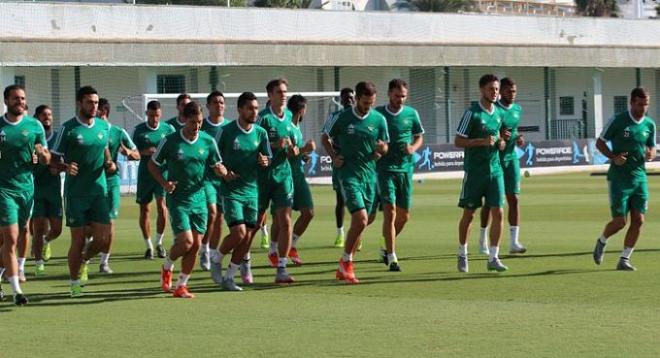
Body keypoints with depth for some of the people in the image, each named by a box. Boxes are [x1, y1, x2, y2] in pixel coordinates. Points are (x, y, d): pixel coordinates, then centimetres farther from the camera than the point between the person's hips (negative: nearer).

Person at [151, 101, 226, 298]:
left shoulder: (208, 141, 1)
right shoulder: (170, 141, -7)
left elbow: (217, 166, 10)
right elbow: (153, 164, 3)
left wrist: (224, 172, -14)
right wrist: (164, 182, -13)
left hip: (199, 198, 4)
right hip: (178, 199, -4)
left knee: (195, 245, 2)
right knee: (186, 241, -14)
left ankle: (181, 286, 15)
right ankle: (167, 267, 16)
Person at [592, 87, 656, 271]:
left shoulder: (649, 125, 5)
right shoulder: (618, 120, -9)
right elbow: (600, 142, -1)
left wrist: (650, 155, -8)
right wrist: (613, 157, -18)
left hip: (639, 178, 4)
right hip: (618, 178, -4)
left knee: (638, 220, -4)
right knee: (619, 221, -5)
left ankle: (624, 260, 7)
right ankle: (602, 242, 26)